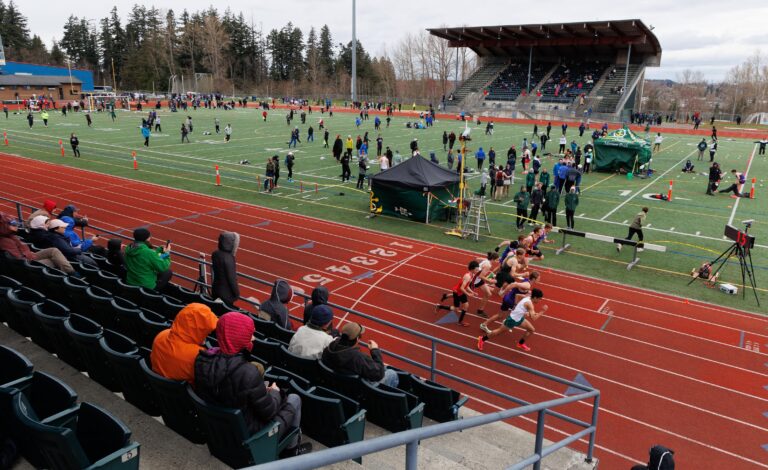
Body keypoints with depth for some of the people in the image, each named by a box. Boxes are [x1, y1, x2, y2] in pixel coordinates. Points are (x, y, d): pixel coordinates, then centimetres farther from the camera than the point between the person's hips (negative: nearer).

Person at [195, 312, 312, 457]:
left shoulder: (202, 360, -13)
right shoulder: (247, 372, -34)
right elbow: (269, 412, -21)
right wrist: (274, 392, 0)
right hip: (248, 431, -6)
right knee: (294, 399, 14)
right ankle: (291, 448, 31)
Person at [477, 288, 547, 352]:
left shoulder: (529, 298, -4)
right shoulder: (529, 304, -31)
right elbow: (533, 319, -34)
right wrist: (542, 311, -29)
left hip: (519, 318, 9)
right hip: (512, 319, -9)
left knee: (532, 330, 12)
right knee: (499, 331, 8)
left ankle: (521, 343, 33)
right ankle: (482, 339, 26)